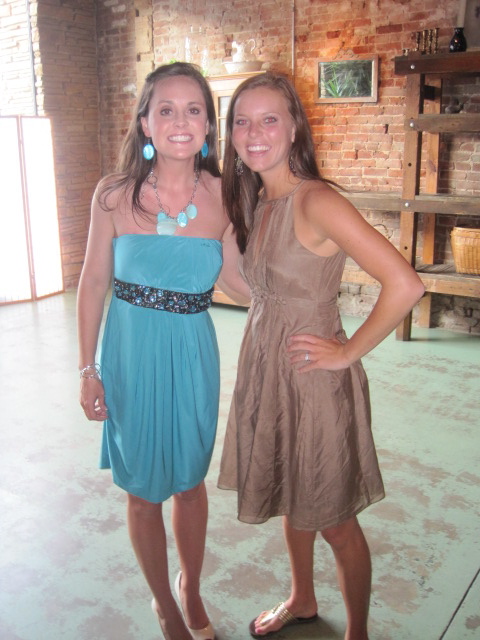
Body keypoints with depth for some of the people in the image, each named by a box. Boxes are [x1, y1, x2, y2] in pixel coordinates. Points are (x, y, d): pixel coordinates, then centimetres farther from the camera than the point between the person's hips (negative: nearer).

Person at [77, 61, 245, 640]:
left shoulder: (221, 195, -6)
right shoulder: (114, 194, -10)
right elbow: (94, 282, -2)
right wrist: (88, 369, -2)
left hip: (193, 352, 1)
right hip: (132, 352, -1)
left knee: (190, 480, 18)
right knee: (143, 490, 14)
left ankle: (191, 590, 46)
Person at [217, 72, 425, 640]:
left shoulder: (316, 201, -21)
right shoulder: (253, 201, 4)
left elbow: (404, 285, -29)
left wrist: (346, 353, -19)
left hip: (312, 379, -7)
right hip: (265, 370, 8)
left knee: (333, 520, 10)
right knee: (290, 501, 24)